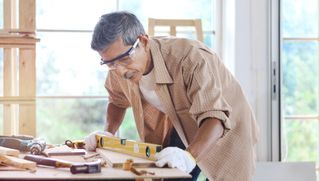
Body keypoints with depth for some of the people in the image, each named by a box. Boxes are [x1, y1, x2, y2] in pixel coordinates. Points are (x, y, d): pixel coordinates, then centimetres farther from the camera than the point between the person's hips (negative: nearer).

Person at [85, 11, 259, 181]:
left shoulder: (190, 57, -35)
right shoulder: (119, 66, -15)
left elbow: (214, 117, -42)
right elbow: (118, 101, 8)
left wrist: (189, 156, -59)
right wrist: (107, 133, -10)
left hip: (226, 131, -5)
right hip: (181, 128, 5)